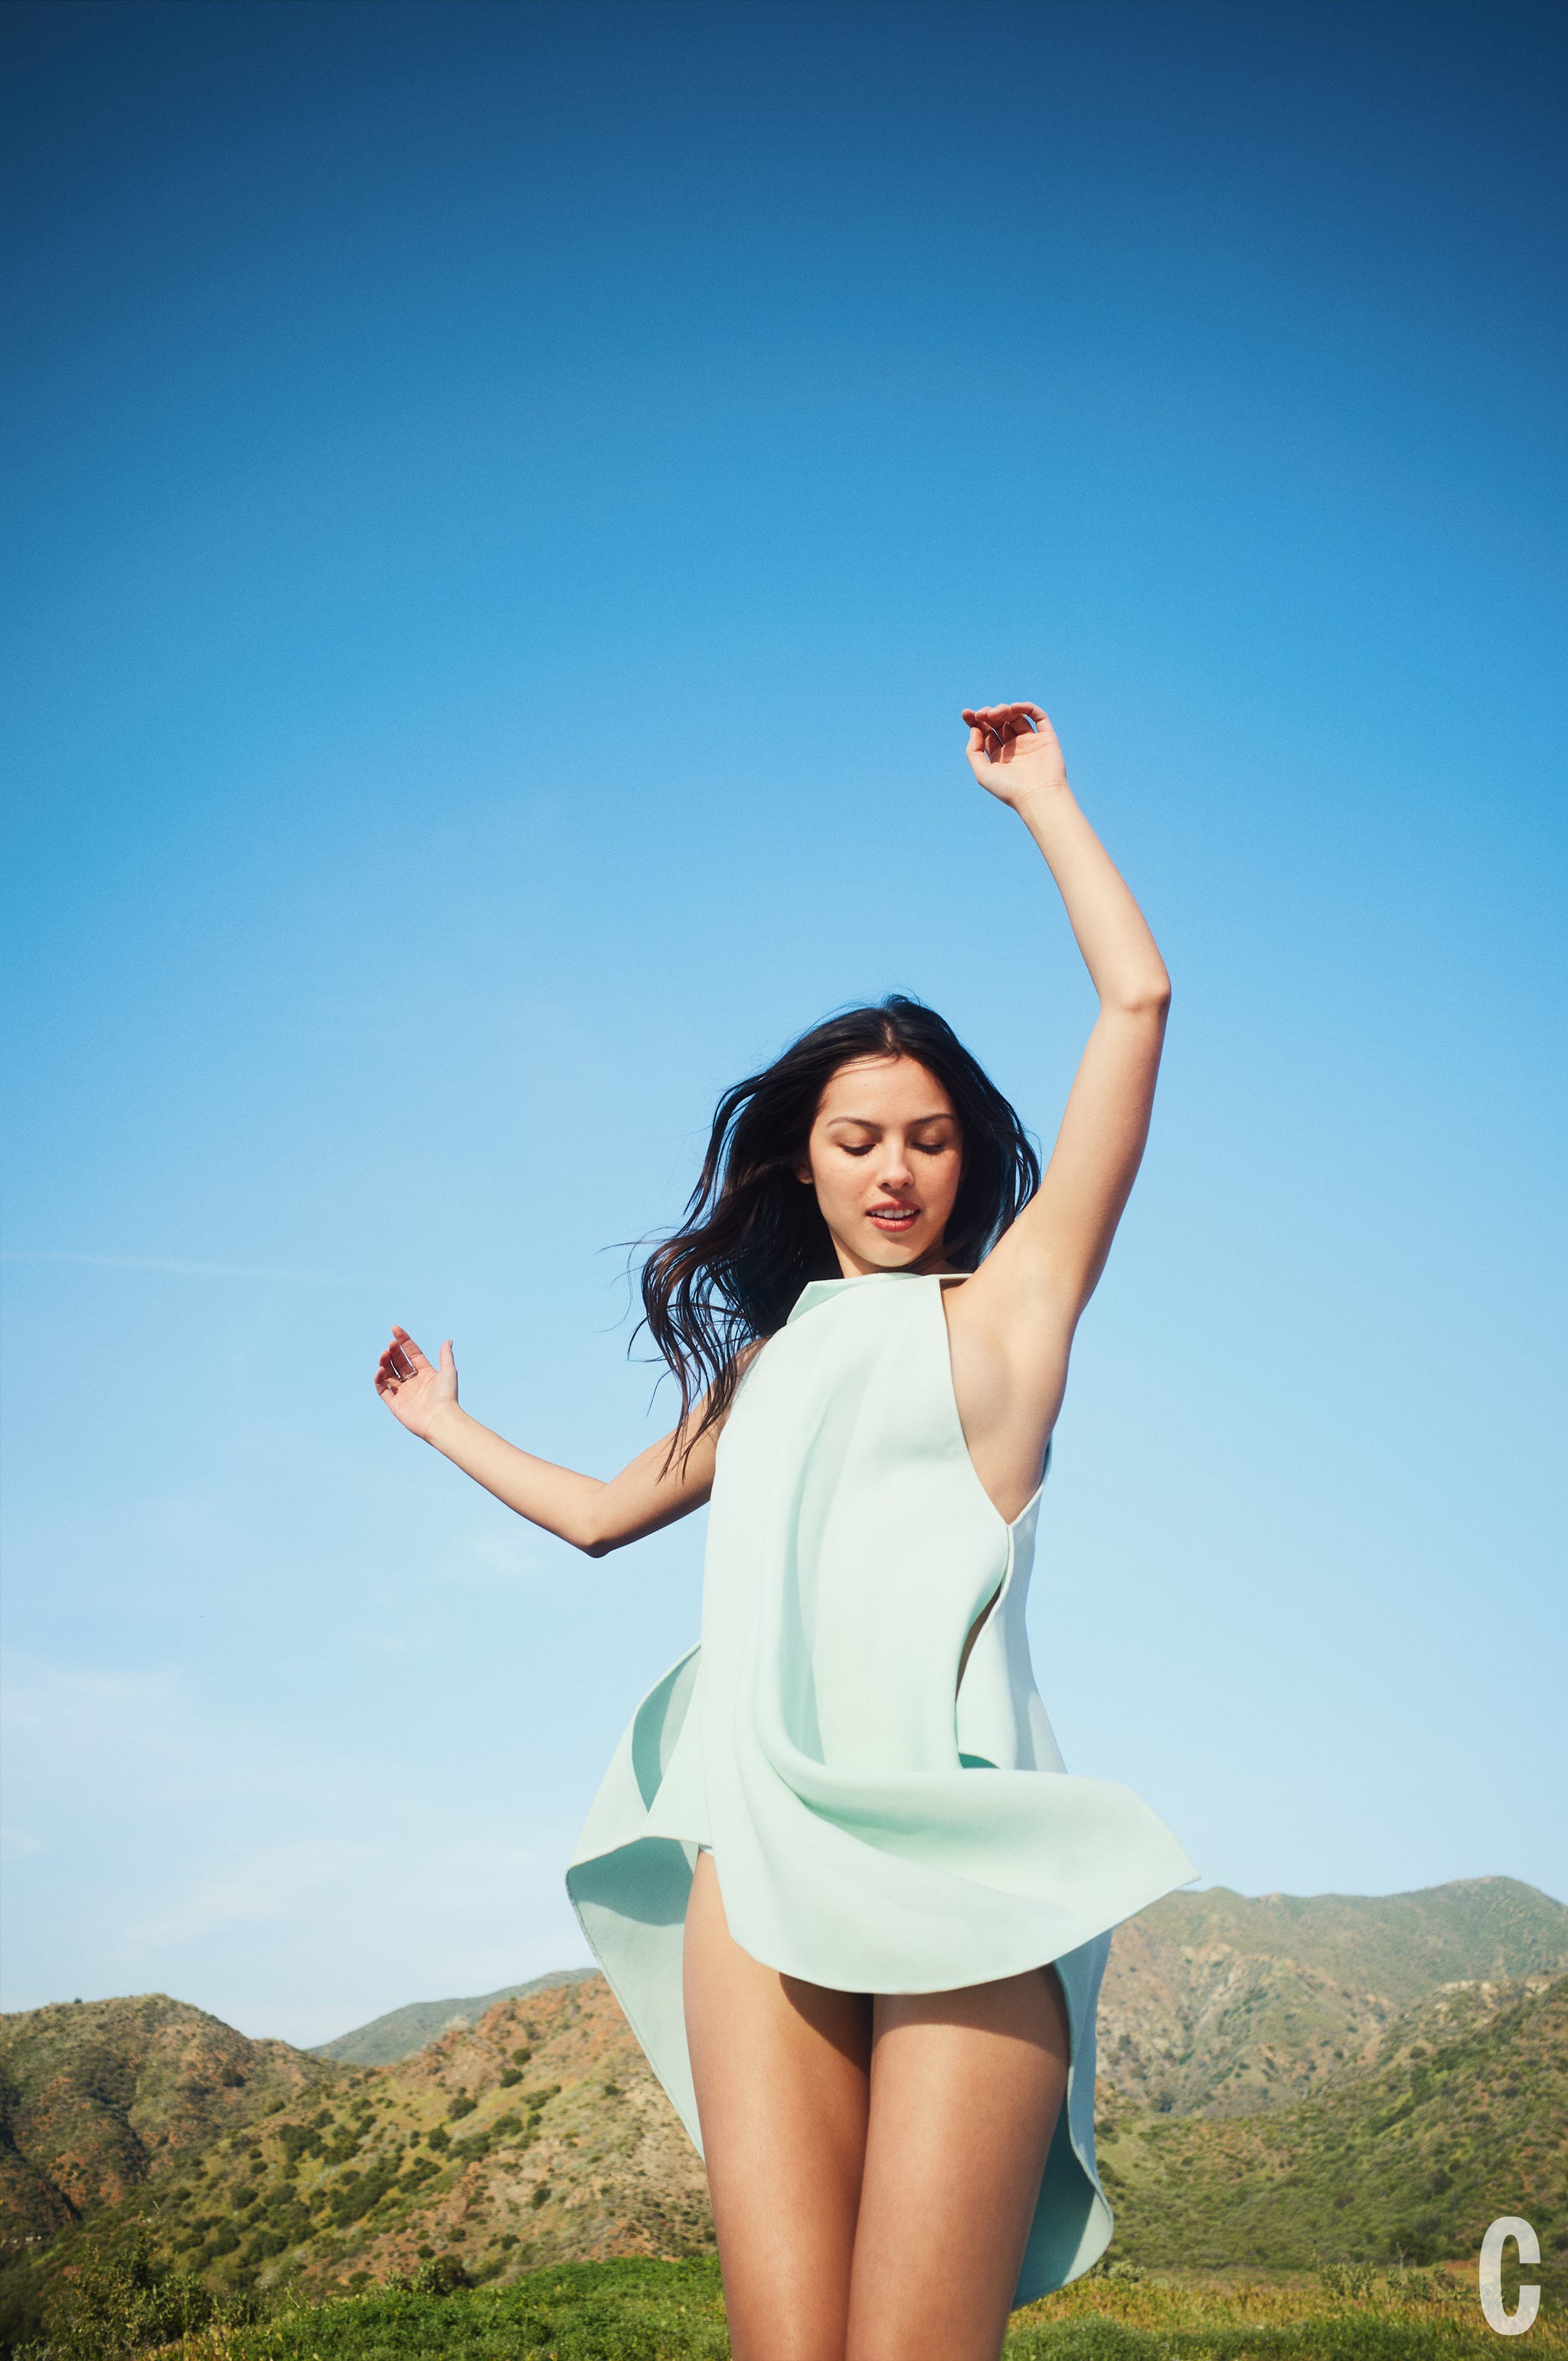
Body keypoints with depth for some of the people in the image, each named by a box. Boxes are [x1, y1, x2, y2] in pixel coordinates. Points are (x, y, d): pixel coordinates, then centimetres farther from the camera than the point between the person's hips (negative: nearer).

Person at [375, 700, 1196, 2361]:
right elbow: (599, 1512, 43)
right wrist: (445, 1424, 54)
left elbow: (1136, 999, 6)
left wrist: (1036, 795, 16)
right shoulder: (762, 1366, 26)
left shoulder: (1001, 1307, 12)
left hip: (956, 1841, -3)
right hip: (761, 1843, 4)